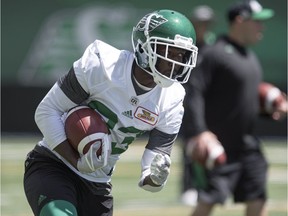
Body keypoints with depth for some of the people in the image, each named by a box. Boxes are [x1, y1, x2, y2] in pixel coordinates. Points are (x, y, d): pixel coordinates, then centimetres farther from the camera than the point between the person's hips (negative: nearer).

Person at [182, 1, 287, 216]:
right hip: (220, 145, -9)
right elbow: (194, 92, -19)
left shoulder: (251, 57, 16)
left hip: (248, 144, 9)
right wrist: (199, 131, -29)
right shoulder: (215, 53, -12)